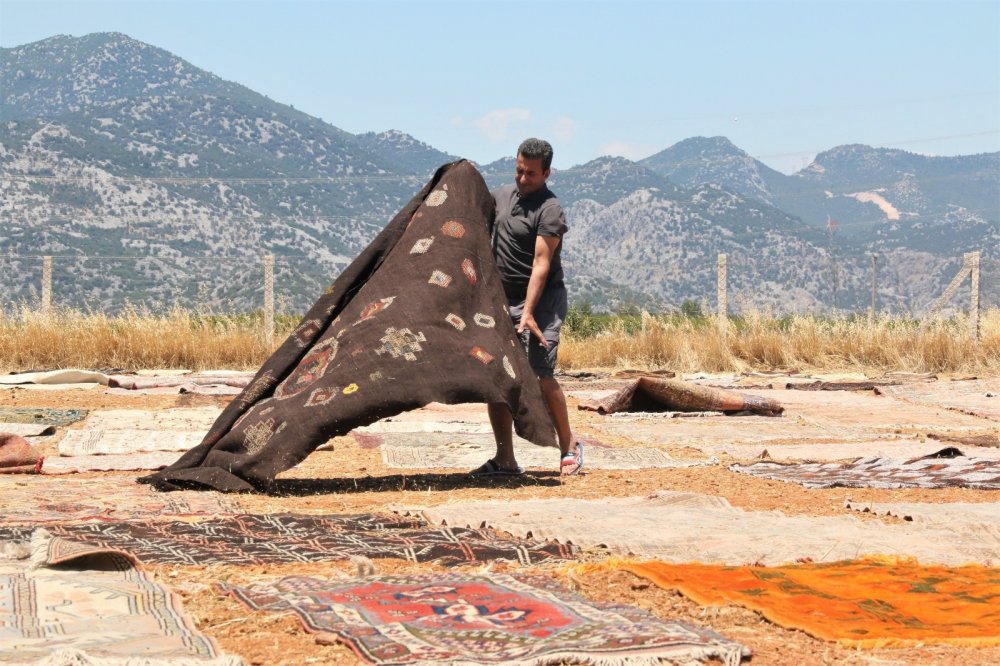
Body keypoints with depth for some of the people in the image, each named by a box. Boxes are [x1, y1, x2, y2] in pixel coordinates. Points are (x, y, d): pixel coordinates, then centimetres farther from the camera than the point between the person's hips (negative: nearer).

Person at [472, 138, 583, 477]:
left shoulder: (549, 210, -14)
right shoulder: (502, 195, 10)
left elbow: (541, 264, -21)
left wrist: (528, 313, -28)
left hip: (542, 301, -7)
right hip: (503, 300, 7)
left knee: (541, 373, -17)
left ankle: (569, 446, 1)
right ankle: (504, 460, 4)